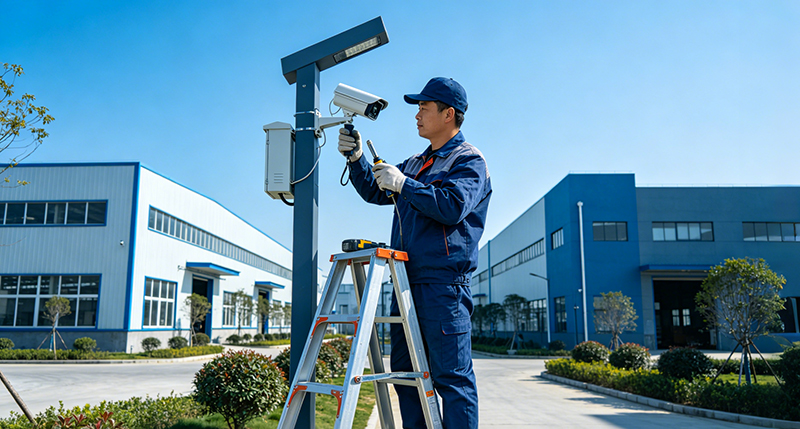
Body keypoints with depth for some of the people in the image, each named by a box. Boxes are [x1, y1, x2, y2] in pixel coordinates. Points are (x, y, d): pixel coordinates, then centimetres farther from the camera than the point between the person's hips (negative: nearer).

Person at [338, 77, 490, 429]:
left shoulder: (469, 160, -1)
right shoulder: (415, 163, 23)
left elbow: (453, 206, -19)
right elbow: (374, 192, 27)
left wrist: (403, 185, -17)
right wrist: (356, 157, 13)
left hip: (443, 282, -8)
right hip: (407, 280, 9)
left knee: (451, 375, -7)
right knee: (404, 370, 11)